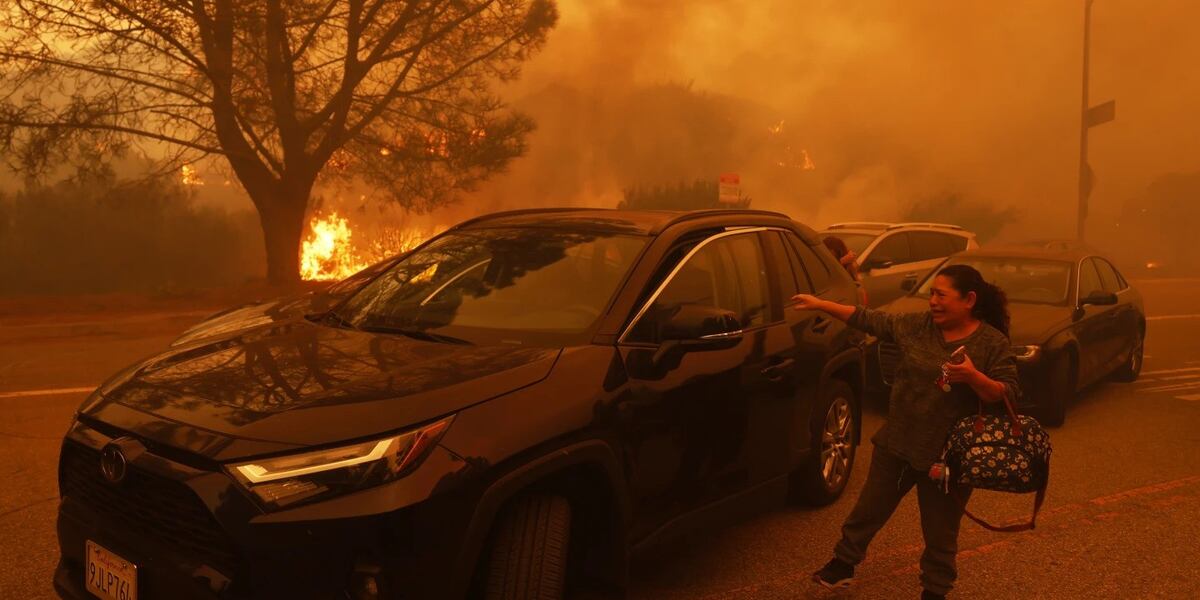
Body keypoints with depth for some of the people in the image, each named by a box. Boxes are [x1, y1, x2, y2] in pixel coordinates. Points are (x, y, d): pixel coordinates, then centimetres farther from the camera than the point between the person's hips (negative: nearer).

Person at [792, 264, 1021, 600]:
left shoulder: (994, 343, -11)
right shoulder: (916, 325, -1)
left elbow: (1009, 396, -13)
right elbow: (870, 321, 5)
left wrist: (973, 377, -31)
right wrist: (820, 304, 2)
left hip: (947, 455, -4)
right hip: (896, 442, 4)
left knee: (940, 533, 11)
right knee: (869, 508, 17)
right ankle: (843, 563, 37)